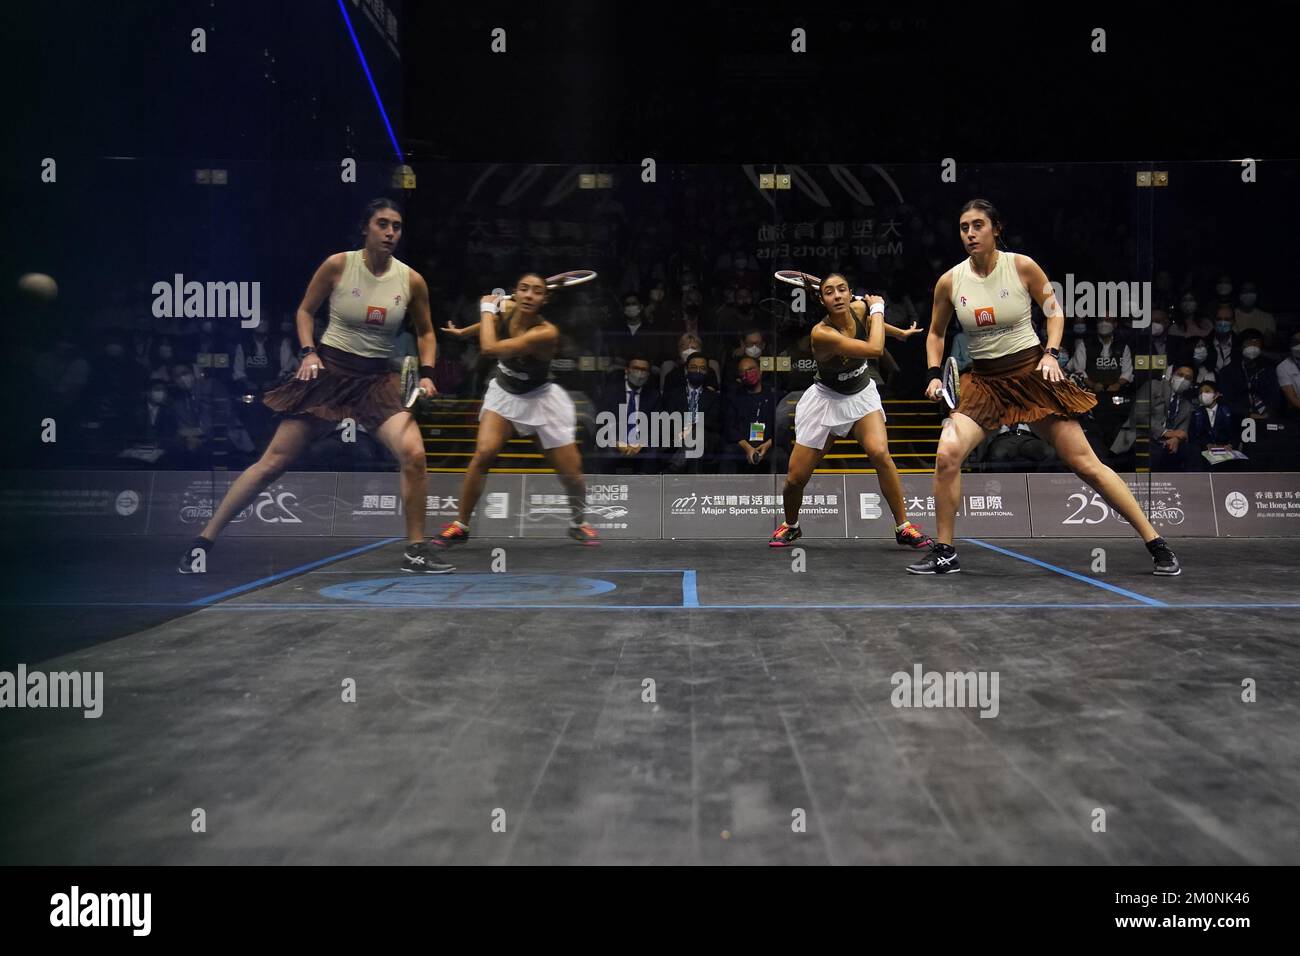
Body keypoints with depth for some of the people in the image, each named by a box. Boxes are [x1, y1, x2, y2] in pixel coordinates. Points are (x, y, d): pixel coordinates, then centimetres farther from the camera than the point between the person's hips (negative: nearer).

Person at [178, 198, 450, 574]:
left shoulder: (411, 280, -2)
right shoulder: (337, 265, -8)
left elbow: (425, 332, 13)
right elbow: (305, 310, 7)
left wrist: (426, 373, -1)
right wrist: (308, 352, -7)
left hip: (376, 379, 2)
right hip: (329, 371, -2)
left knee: (413, 453, -21)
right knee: (273, 462, -1)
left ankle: (415, 552, -6)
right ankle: (203, 541, 12)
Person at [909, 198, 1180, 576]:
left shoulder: (1022, 266, -9)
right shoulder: (949, 281, -3)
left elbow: (1054, 309, 6)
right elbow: (936, 333, 13)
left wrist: (1052, 353, -9)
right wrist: (935, 374, -1)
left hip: (1032, 372, -2)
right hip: (984, 381, 2)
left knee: (1085, 463, -2)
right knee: (946, 455, -19)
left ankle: (1156, 544, 11)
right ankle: (944, 553, -3)